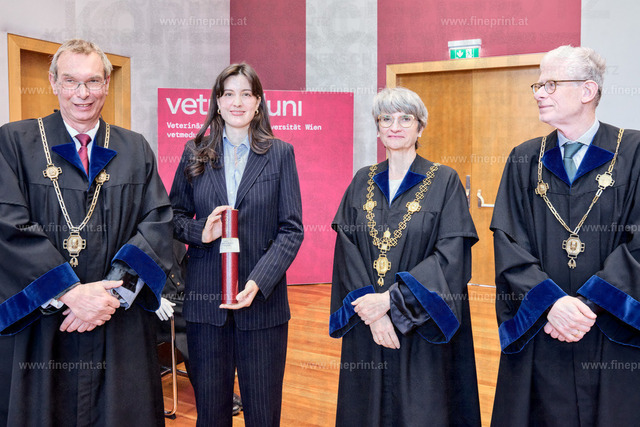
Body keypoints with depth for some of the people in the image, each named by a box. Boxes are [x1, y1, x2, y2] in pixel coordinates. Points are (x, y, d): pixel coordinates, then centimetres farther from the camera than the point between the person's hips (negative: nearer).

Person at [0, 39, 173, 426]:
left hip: (120, 329, 2)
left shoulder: (136, 150, 7)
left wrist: (115, 290, -15)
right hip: (37, 327, -1)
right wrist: (70, 292, -18)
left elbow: (158, 221, -3)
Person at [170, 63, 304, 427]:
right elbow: (173, 215, 11)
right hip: (205, 301, 1)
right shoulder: (195, 153, 8)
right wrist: (200, 232, -12)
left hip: (262, 300, -1)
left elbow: (292, 229, -3)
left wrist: (259, 282, -15)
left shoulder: (280, 154, 3)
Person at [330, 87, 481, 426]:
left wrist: (391, 300, -19)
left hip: (422, 328, -3)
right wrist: (370, 310, -13)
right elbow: (347, 251, 0)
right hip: (367, 328, 3)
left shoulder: (445, 182, -4)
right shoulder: (362, 182, 7)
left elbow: (451, 255, -12)